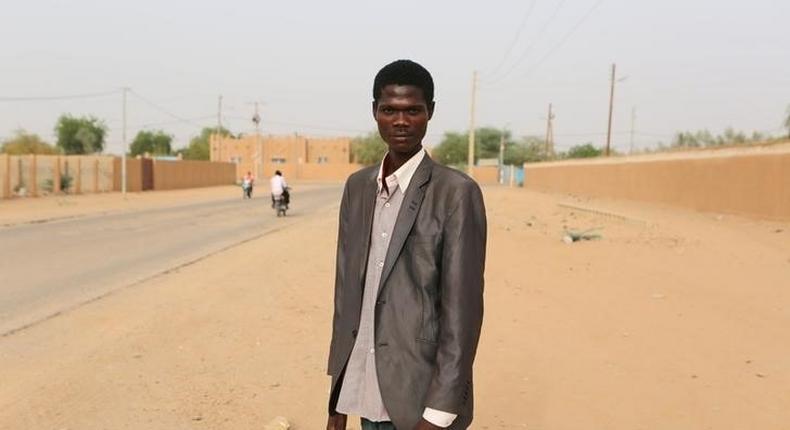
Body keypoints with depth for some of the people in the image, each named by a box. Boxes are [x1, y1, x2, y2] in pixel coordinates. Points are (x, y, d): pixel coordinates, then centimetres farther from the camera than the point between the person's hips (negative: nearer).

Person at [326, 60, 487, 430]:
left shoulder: (457, 193, -11)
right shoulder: (357, 187, 6)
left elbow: (462, 310, -13)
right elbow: (346, 291, 8)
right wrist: (337, 397, 8)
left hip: (420, 398, -5)